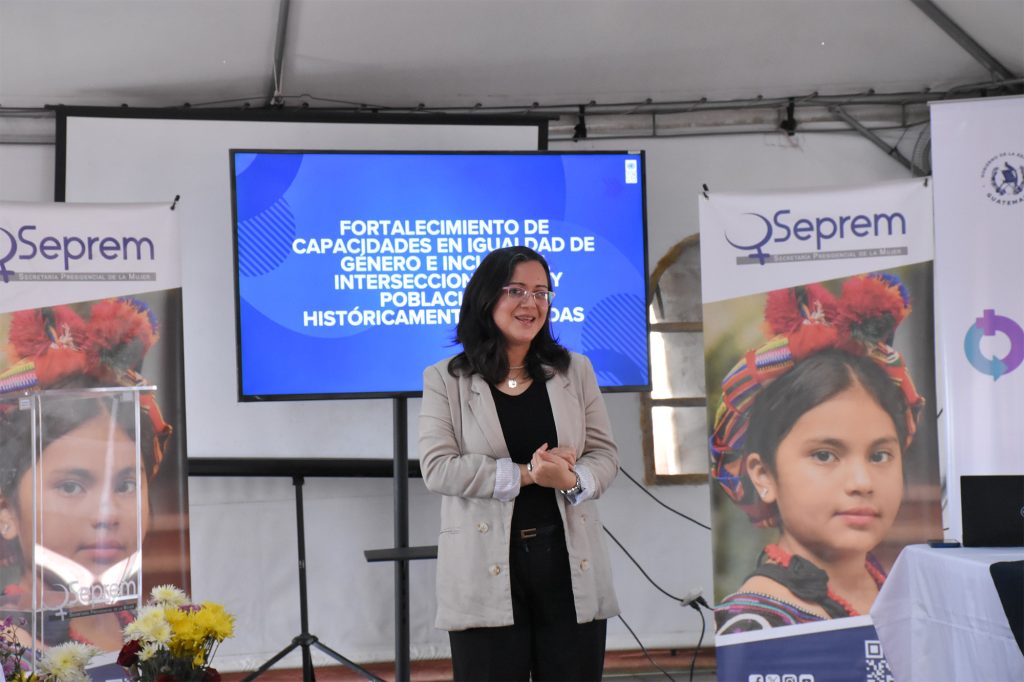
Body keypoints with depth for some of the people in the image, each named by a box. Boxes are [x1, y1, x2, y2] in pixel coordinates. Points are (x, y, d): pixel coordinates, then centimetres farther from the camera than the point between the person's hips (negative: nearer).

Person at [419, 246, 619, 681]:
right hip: (488, 572, -2)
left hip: (569, 564, 3)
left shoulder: (575, 371, 11)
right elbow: (437, 467, -9)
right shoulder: (445, 380, 2)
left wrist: (572, 480, -17)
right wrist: (527, 474, -16)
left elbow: (605, 455, 7)